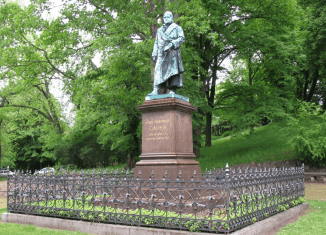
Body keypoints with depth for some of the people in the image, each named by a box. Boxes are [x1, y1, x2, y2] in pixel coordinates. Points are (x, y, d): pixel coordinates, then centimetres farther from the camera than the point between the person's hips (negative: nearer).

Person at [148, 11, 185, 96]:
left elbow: (182, 38, 0)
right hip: (162, 53, 4)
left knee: (173, 70, -12)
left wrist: (171, 44, -14)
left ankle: (172, 90, -15)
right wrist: (154, 54, 10)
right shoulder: (160, 30, 28)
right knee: (159, 70, -10)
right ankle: (156, 90, -17)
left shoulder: (177, 28, 15)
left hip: (173, 52, -3)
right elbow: (156, 43, 24)